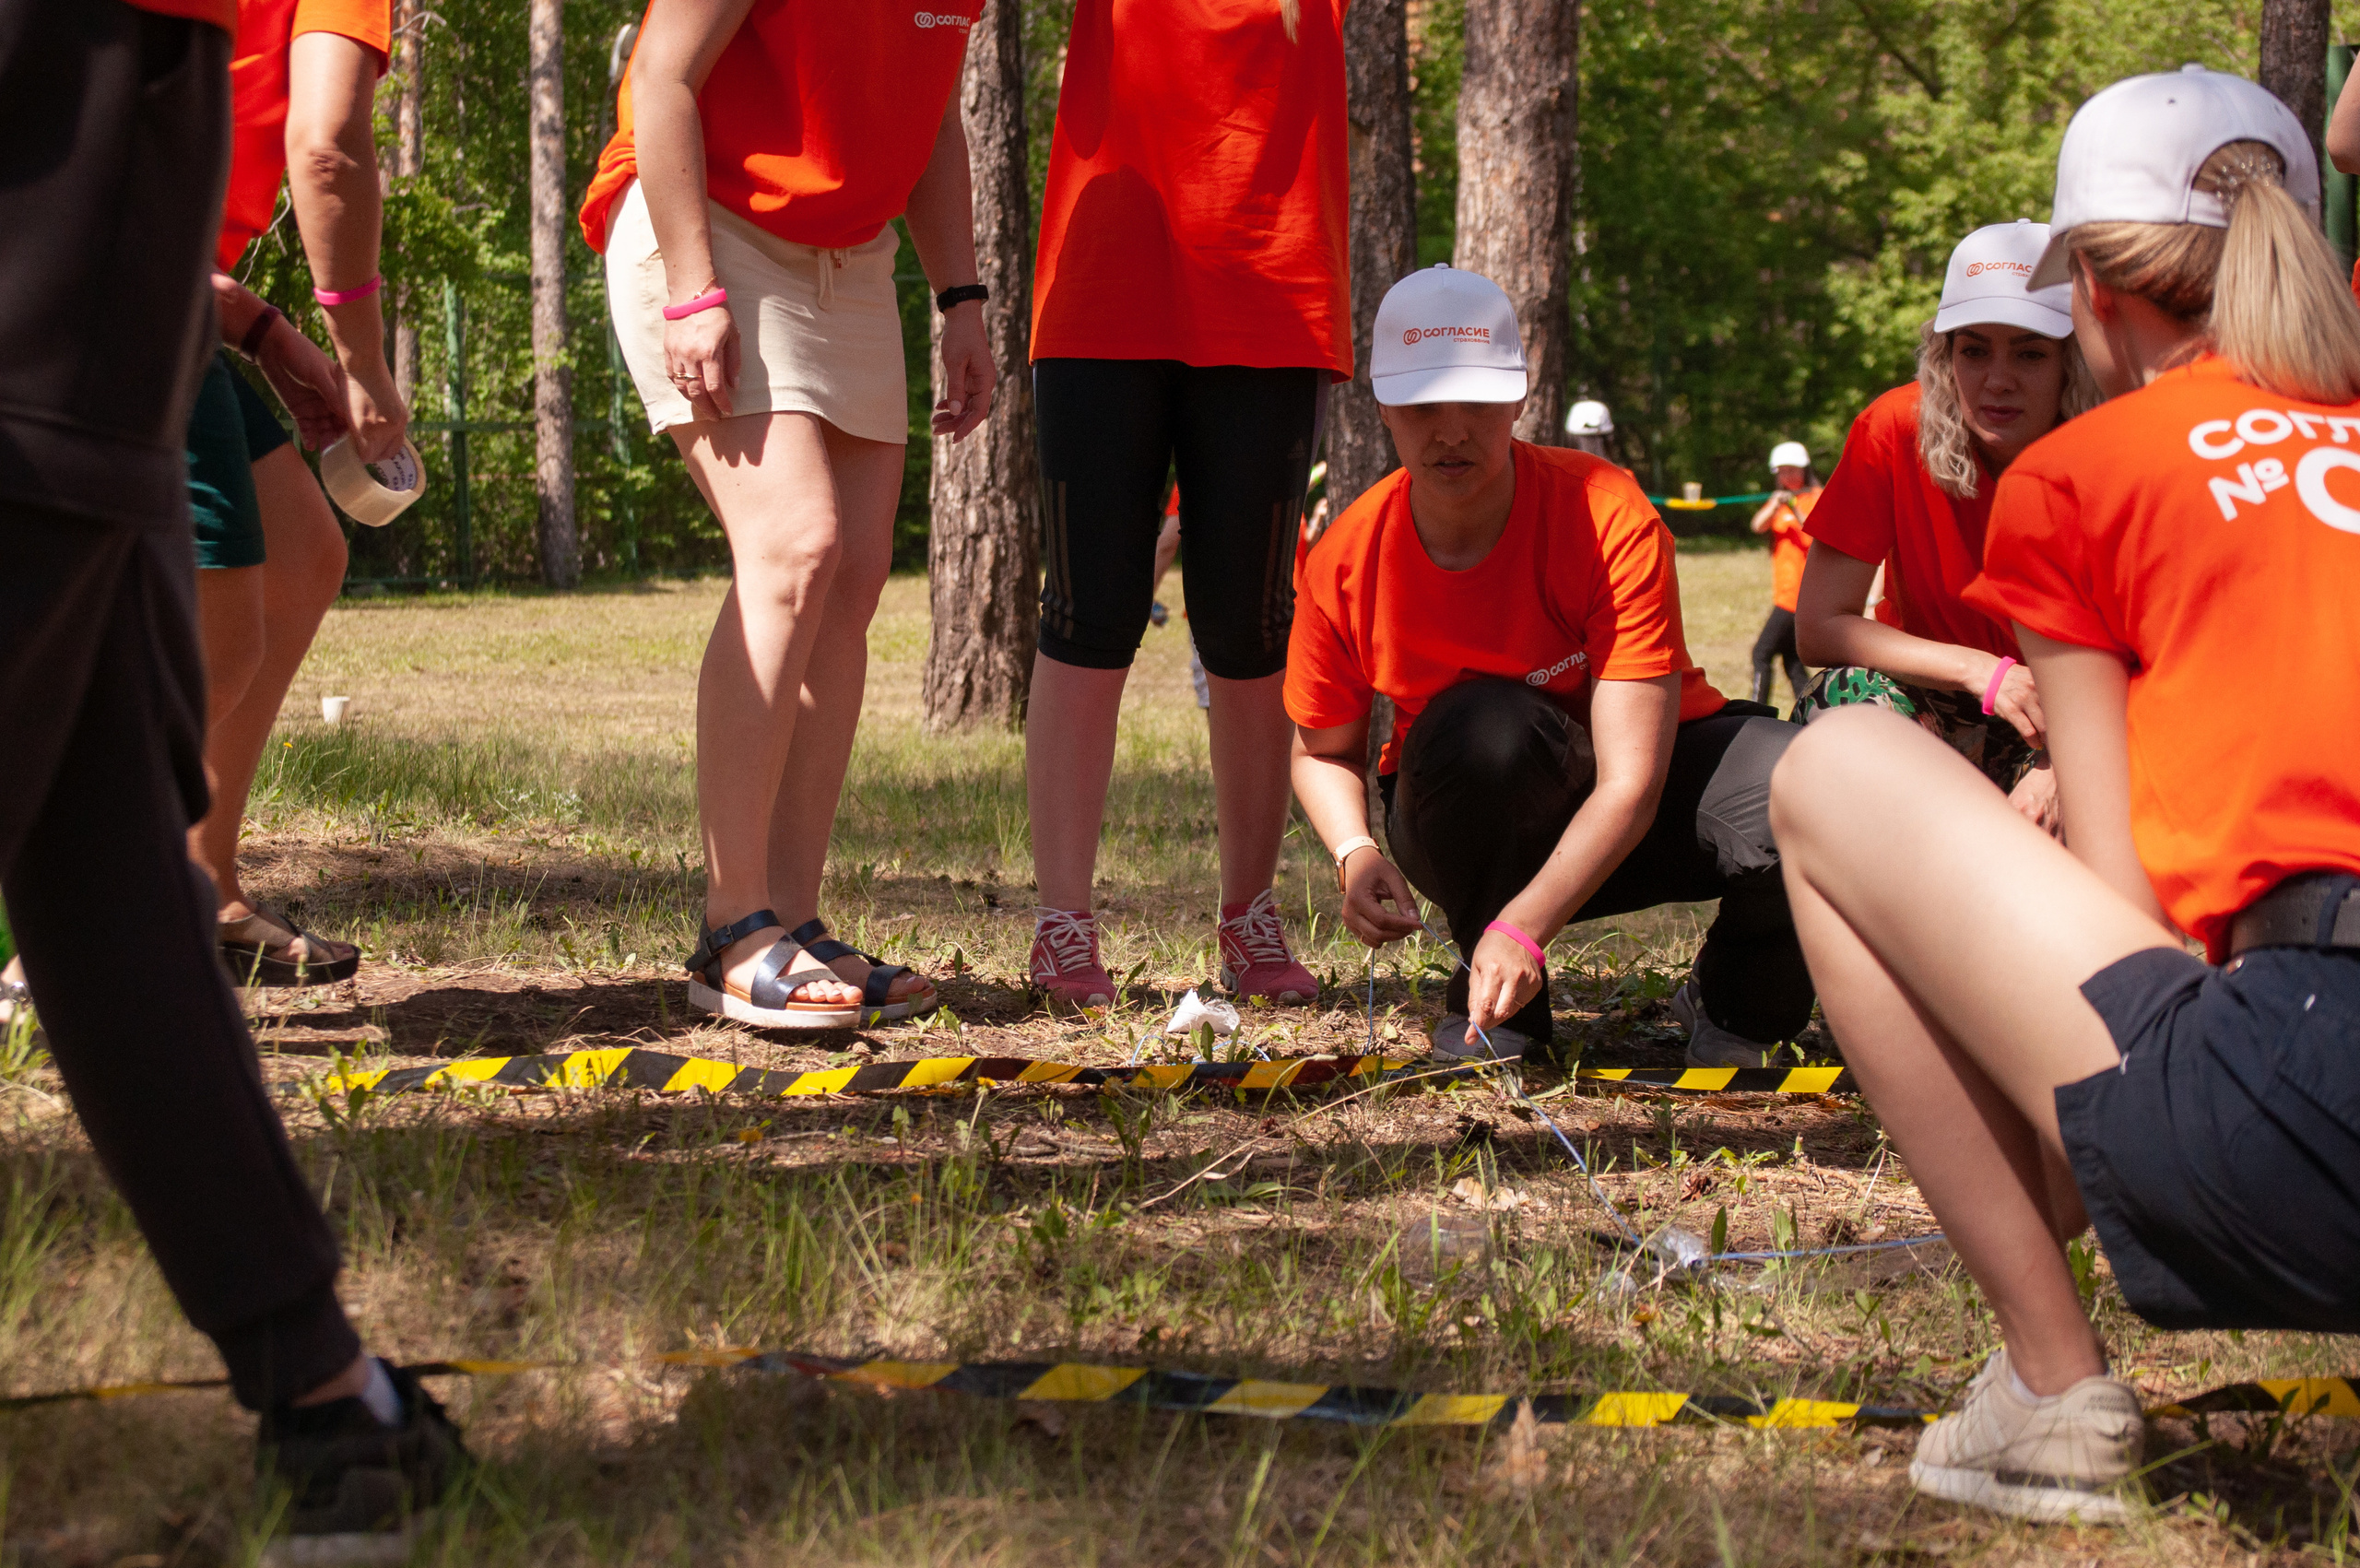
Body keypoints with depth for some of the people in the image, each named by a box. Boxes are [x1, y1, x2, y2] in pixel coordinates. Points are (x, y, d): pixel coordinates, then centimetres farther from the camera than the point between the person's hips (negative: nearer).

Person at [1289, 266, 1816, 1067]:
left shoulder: (1610, 516, -25)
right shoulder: (1346, 559, -16)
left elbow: (1630, 780, -31)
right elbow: (1323, 751, 3)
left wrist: (1524, 926, -45)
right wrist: (1355, 854, -21)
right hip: (1468, 817, 1)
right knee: (1484, 727, -37)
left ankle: (1731, 1003, 3)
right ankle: (1496, 1004, -11)